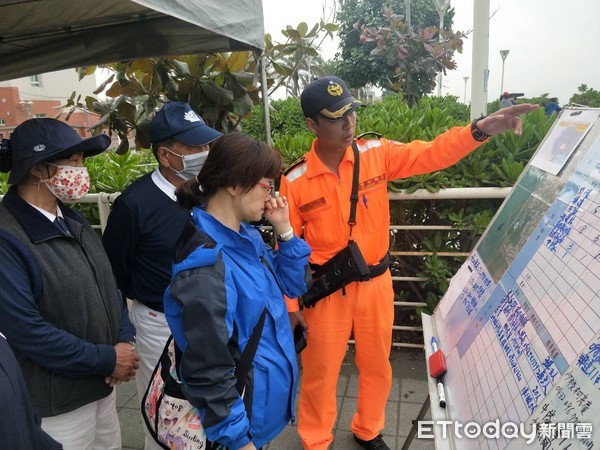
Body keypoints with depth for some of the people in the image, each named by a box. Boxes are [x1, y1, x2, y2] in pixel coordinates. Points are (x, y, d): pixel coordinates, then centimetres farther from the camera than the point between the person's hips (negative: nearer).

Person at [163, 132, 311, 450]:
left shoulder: (246, 235, -4)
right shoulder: (206, 267, -31)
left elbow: (294, 285, 6)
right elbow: (207, 370, -26)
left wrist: (284, 231, -8)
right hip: (243, 413, -8)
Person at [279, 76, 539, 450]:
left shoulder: (377, 153, -7)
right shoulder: (294, 181, -13)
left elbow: (431, 155, -7)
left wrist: (481, 129, -23)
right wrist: (291, 304, -3)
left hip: (376, 282, 3)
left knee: (377, 366, 21)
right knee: (321, 372, 14)